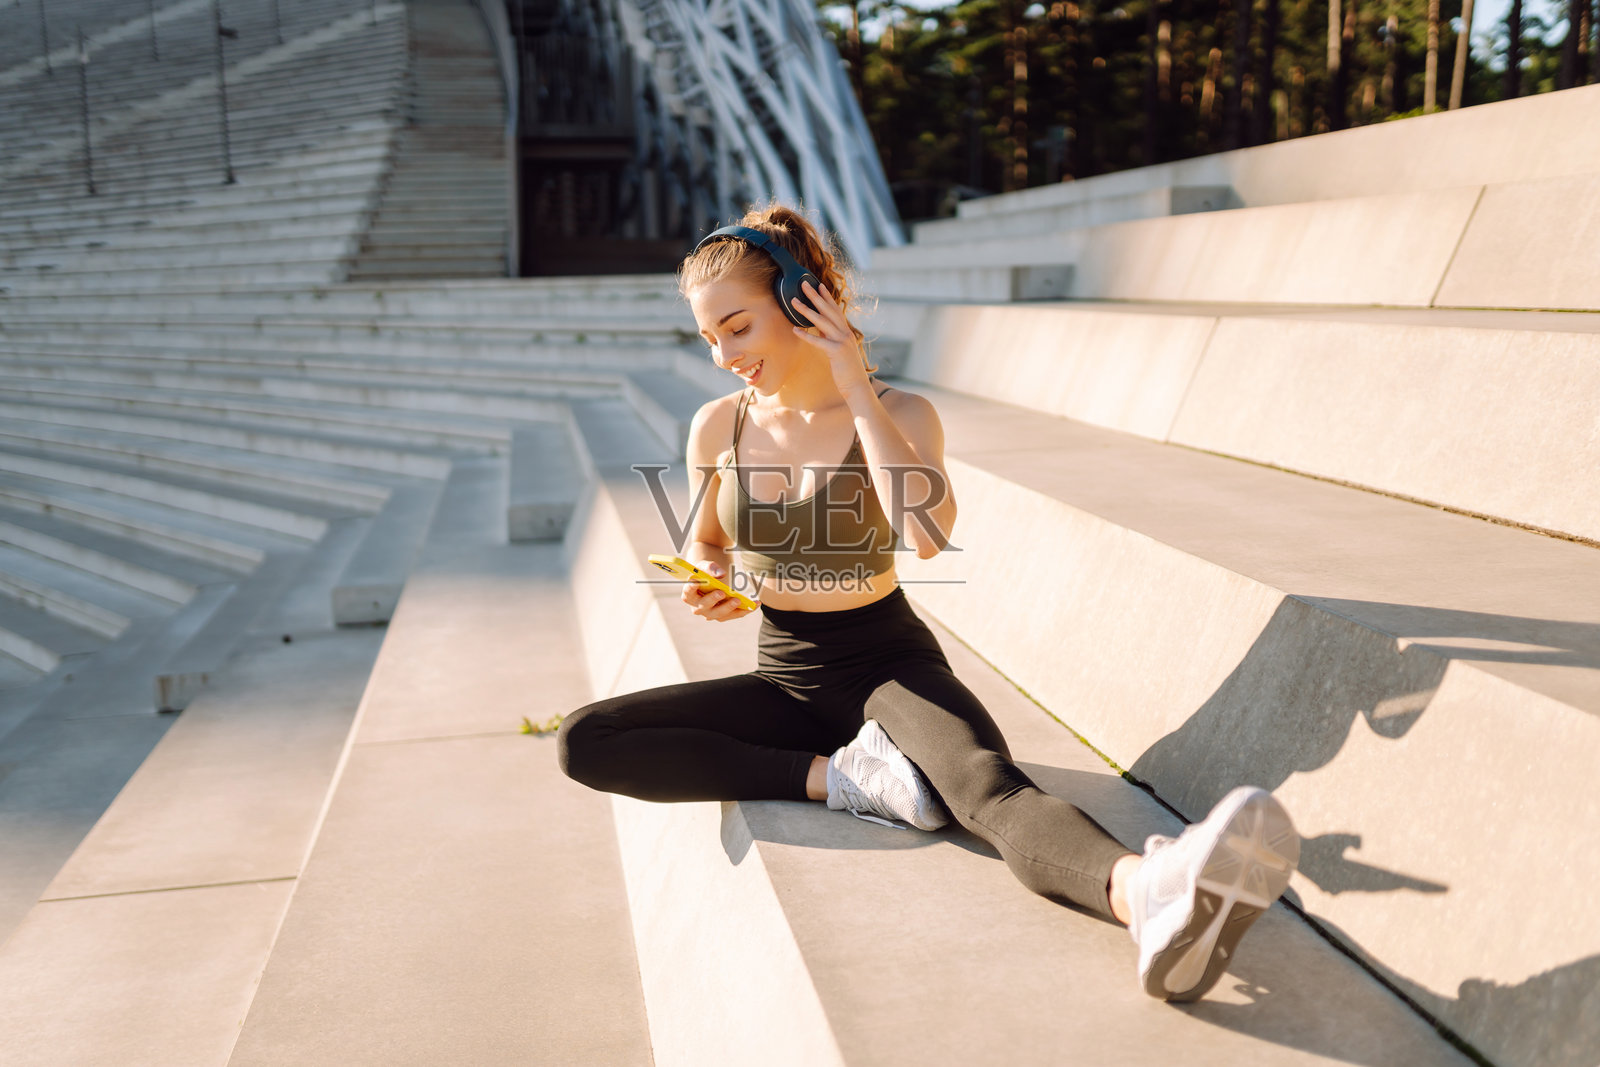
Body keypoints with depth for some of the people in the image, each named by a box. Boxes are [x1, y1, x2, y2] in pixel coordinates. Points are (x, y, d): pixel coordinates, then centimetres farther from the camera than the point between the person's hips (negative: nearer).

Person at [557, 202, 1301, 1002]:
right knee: (582, 742, -17)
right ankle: (841, 775, -23)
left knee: (988, 783, -39)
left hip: (888, 667, -4)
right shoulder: (717, 428, 0)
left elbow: (926, 534, -30)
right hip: (785, 679, 4)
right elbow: (705, 544, 18)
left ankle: (1148, 893, -69)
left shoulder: (900, 415, -9)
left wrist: (855, 389, -23)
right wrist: (713, 587, -7)